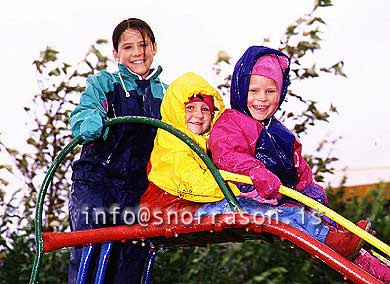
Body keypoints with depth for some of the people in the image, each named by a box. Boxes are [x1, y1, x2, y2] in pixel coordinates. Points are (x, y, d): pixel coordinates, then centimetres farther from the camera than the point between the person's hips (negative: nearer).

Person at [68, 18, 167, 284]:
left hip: (140, 188, 2)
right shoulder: (102, 83, 10)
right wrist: (93, 122, -28)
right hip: (96, 179, -2)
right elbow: (80, 118, -5)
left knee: (133, 257, 1)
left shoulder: (166, 94, 17)